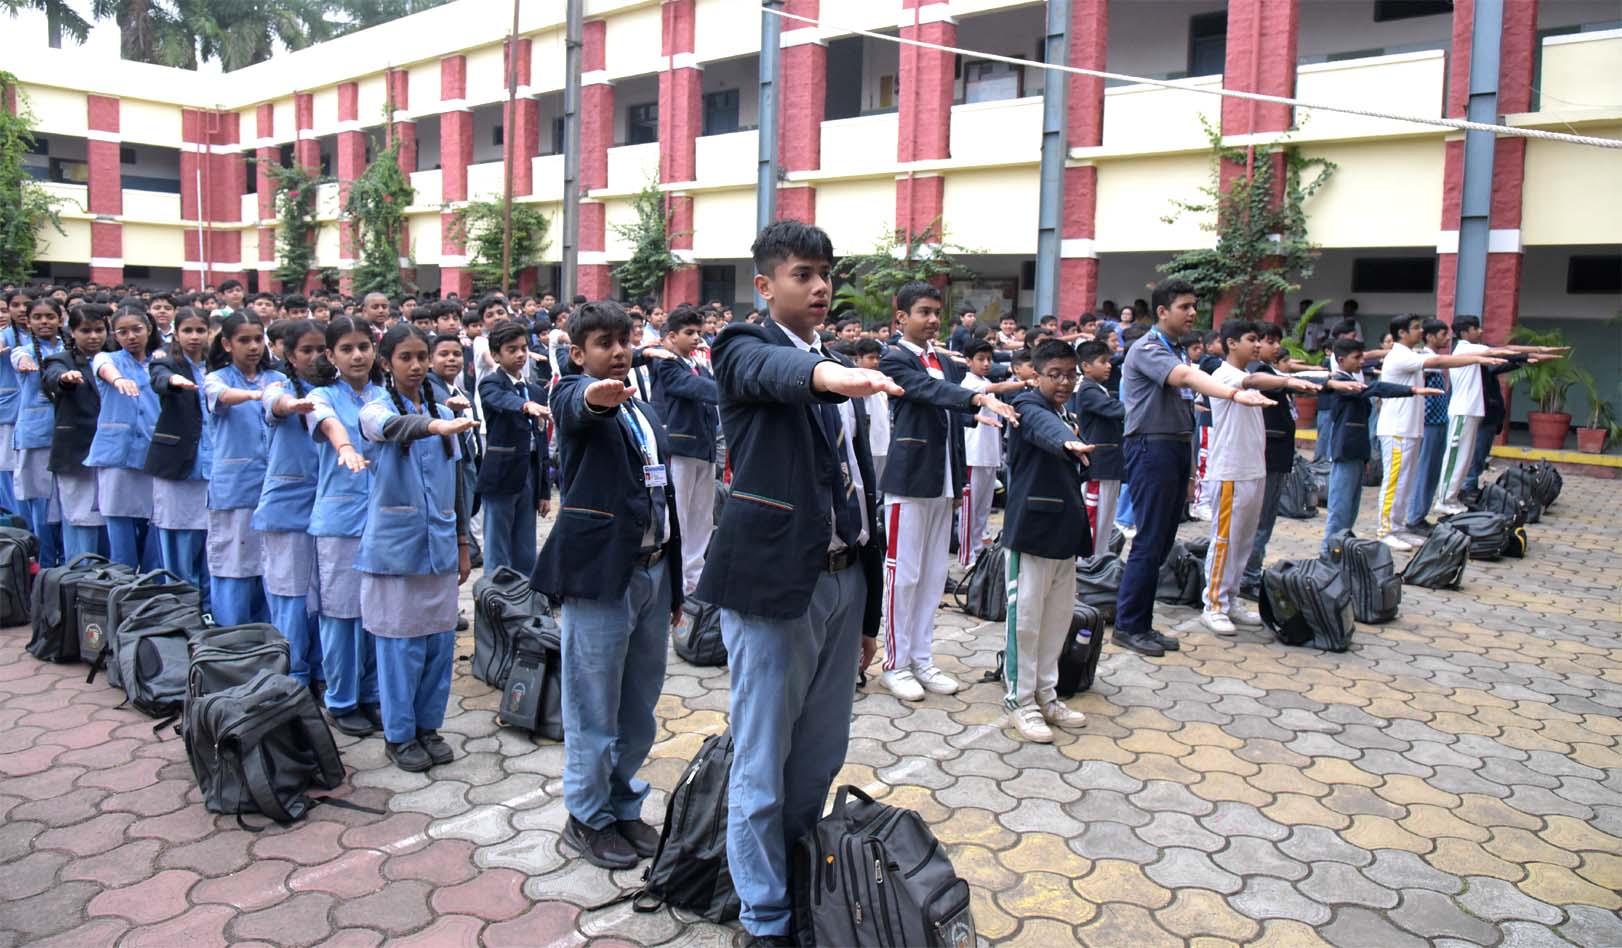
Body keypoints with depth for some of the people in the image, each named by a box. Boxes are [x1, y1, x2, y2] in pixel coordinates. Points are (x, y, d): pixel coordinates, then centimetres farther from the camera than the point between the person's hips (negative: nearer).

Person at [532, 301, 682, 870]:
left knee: (639, 706, 16)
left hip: (651, 571, 7)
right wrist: (597, 396, -57)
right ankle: (587, 818, 20)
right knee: (594, 710, 3)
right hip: (599, 571, -7)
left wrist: (674, 585, 18)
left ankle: (624, 807, 31)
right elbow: (579, 407, -31)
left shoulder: (645, 411, 16)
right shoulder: (574, 395, -4)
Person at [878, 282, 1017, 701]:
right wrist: (981, 398, -38)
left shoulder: (946, 364, 17)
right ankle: (896, 664, 9)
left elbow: (958, 412, 15)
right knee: (904, 573, -1)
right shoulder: (895, 359, -6)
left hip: (943, 480, 7)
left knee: (934, 573, 11)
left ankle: (921, 660, 20)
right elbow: (932, 392, -23)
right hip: (909, 478, -7)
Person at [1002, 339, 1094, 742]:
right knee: (1025, 618, -2)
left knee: (1058, 618, 13)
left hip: (1065, 531, 8)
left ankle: (1045, 694, 26)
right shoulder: (1028, 406, -9)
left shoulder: (1070, 415, 16)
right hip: (1031, 529, -8)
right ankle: (1019, 700, 9)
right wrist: (1067, 441, -56)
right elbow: (1045, 427, -35)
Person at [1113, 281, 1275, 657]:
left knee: (1163, 542, 10)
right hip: (1152, 447, -9)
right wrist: (1233, 394, -45)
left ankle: (1142, 623, 17)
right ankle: (1127, 626, 1)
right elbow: (1187, 377, -29)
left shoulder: (1179, 351, 18)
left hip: (1177, 449, 9)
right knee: (1149, 542, -8)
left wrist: (1187, 468, 16)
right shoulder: (1147, 349, -10)